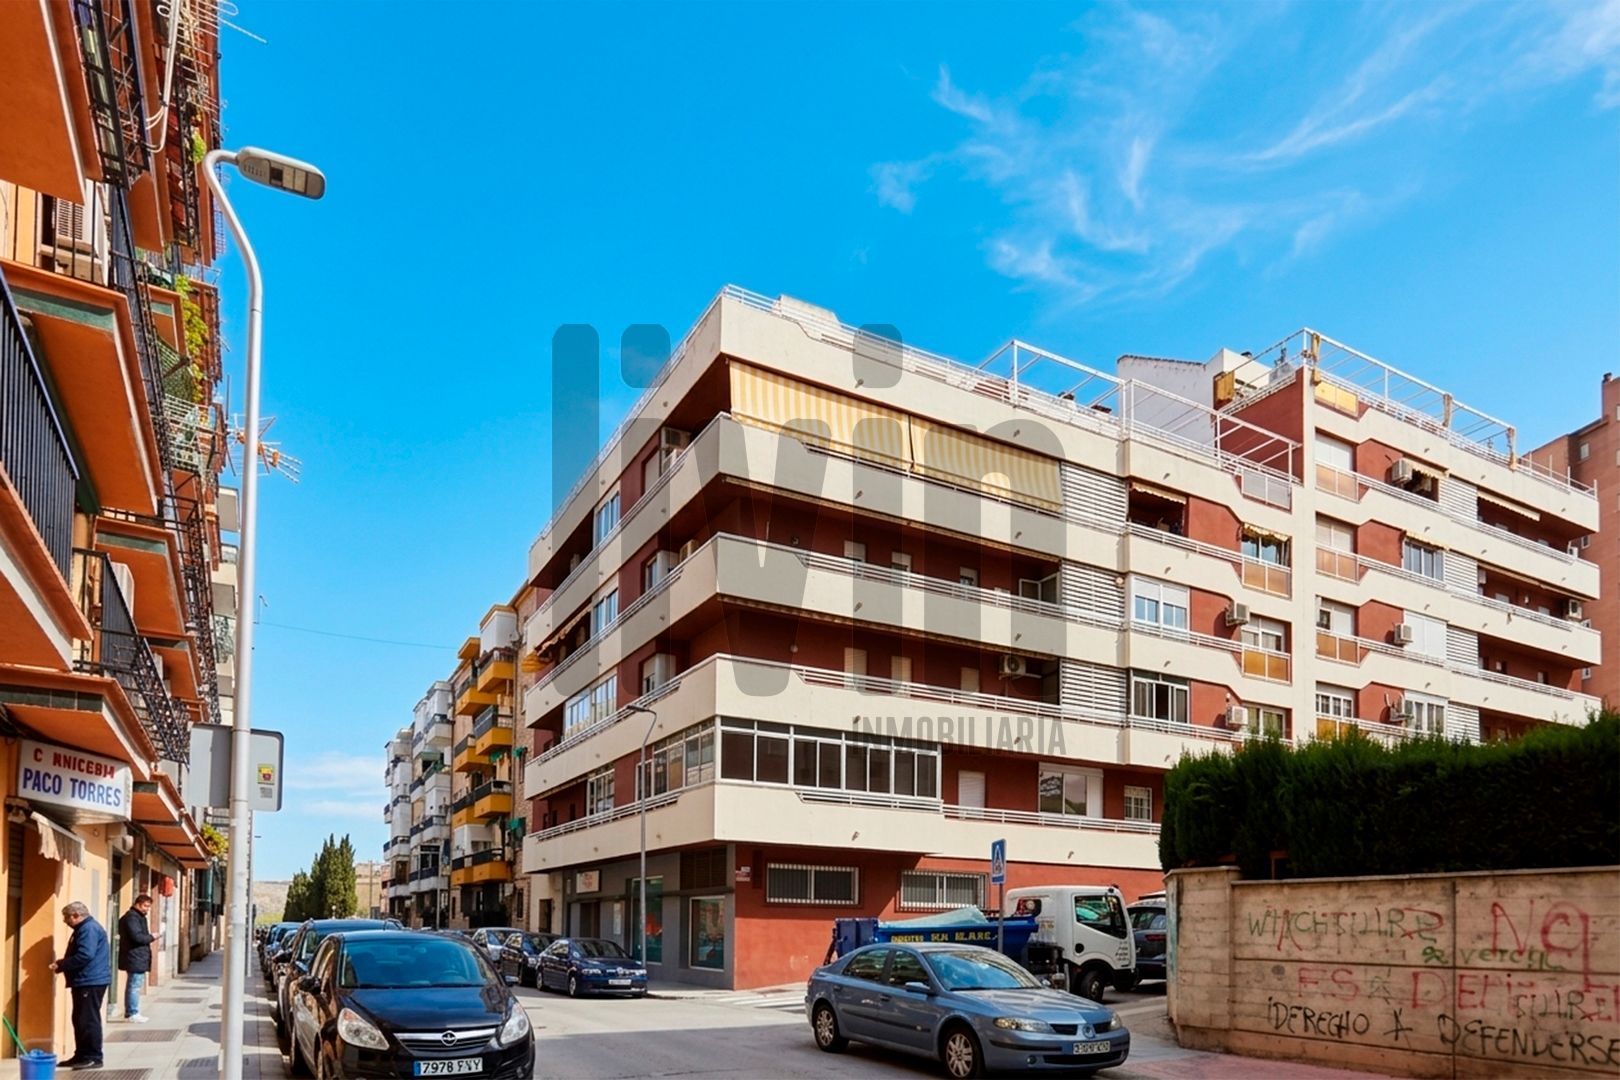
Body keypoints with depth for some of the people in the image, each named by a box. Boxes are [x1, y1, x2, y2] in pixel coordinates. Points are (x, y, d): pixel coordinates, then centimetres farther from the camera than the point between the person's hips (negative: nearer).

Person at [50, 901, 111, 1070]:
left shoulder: (89, 929, -16)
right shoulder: (83, 929, 19)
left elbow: (84, 956, -24)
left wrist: (60, 966, -14)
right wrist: (62, 963, 9)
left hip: (91, 982, -11)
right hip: (84, 981, 11)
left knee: (89, 1021, -8)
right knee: (80, 1020, 14)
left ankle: (94, 1057, -4)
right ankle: (81, 1055, 21)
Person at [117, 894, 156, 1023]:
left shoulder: (138, 917, 19)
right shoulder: (132, 917, -14)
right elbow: (137, 936, -23)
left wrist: (148, 936, 5)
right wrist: (151, 937, -10)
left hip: (137, 958, 11)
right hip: (135, 958, -11)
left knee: (133, 986, 15)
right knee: (135, 985, -7)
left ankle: (130, 1012, 22)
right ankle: (132, 1014, -4)